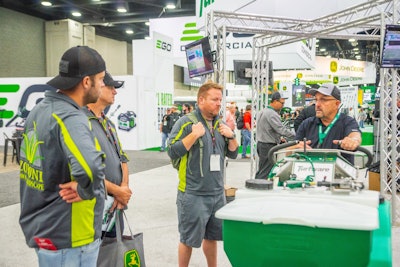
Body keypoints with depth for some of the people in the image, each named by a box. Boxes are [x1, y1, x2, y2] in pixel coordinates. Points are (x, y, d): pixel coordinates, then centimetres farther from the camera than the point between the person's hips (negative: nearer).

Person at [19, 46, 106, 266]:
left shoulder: (39, 110, 4)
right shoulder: (70, 119, -25)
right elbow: (91, 169, -43)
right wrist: (84, 191, -22)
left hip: (41, 227, 9)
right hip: (67, 239, -9)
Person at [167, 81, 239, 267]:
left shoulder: (220, 124, 10)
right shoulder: (186, 122, -9)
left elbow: (232, 154, 14)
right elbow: (172, 152, -15)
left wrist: (231, 136, -4)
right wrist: (194, 135, -22)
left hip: (217, 193, 6)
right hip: (193, 194, -6)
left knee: (212, 236, 19)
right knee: (188, 239, 6)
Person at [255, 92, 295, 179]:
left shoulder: (262, 112, 14)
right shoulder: (272, 114, -18)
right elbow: (281, 130, -24)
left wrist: (278, 139, 15)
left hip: (260, 143, 10)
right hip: (268, 146, -10)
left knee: (261, 170, 15)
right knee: (265, 173, -5)